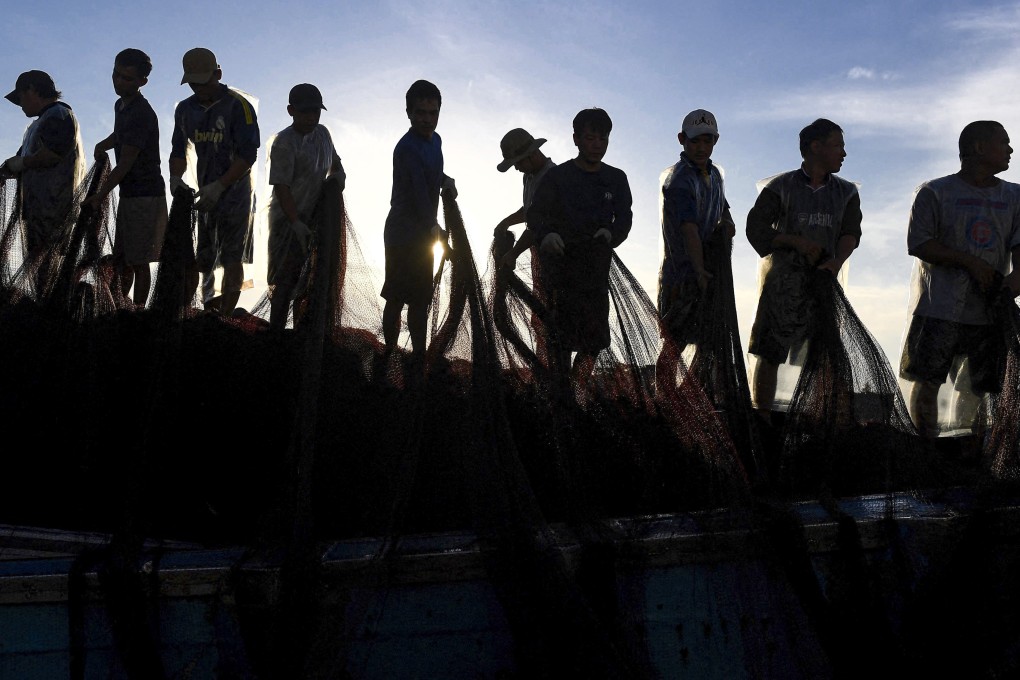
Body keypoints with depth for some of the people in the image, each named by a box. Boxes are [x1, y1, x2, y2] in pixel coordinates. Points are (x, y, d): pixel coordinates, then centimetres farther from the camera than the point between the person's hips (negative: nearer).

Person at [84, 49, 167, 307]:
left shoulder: (141, 114, -18)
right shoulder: (121, 106, 12)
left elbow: (126, 163, -20)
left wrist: (99, 196, -19)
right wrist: (102, 145, 14)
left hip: (146, 196, -9)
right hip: (128, 194, 9)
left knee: (138, 262, -3)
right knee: (121, 259, 15)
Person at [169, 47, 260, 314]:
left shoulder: (238, 107, -12)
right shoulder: (186, 109, 7)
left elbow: (248, 155, -16)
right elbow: (179, 151, 13)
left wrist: (218, 187, -21)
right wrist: (176, 178, -7)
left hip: (234, 193, -5)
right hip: (204, 193, 5)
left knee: (232, 260, 1)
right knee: (197, 257, 7)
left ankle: (224, 317, 6)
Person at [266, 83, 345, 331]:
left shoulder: (322, 133, 4)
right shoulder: (284, 143, -19)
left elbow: (334, 161, 22)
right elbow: (281, 187, -23)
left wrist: (339, 174, -1)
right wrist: (296, 223, -30)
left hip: (315, 217, 7)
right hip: (289, 220, -7)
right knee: (287, 279, -4)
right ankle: (275, 331, 6)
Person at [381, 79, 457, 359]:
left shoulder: (435, 140, 7)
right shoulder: (407, 148, -21)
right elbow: (418, 191, -21)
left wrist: (447, 181, 2)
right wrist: (433, 227, -9)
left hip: (424, 233, 8)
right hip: (404, 234, -8)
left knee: (420, 300, 16)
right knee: (397, 299, 1)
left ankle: (419, 354, 27)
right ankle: (390, 354, 12)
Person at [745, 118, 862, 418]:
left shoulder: (846, 192, 13)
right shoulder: (781, 187, 1)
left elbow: (851, 232, 3)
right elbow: (756, 227, -2)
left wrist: (837, 260, -17)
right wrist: (796, 241, -13)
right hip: (782, 281, -4)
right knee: (769, 353, -5)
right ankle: (762, 420, 2)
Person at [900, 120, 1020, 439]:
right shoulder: (935, 192, 0)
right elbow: (917, 244, -7)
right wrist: (971, 263, -13)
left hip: (991, 308, 4)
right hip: (939, 307, -3)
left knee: (989, 387, 3)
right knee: (927, 382, -1)